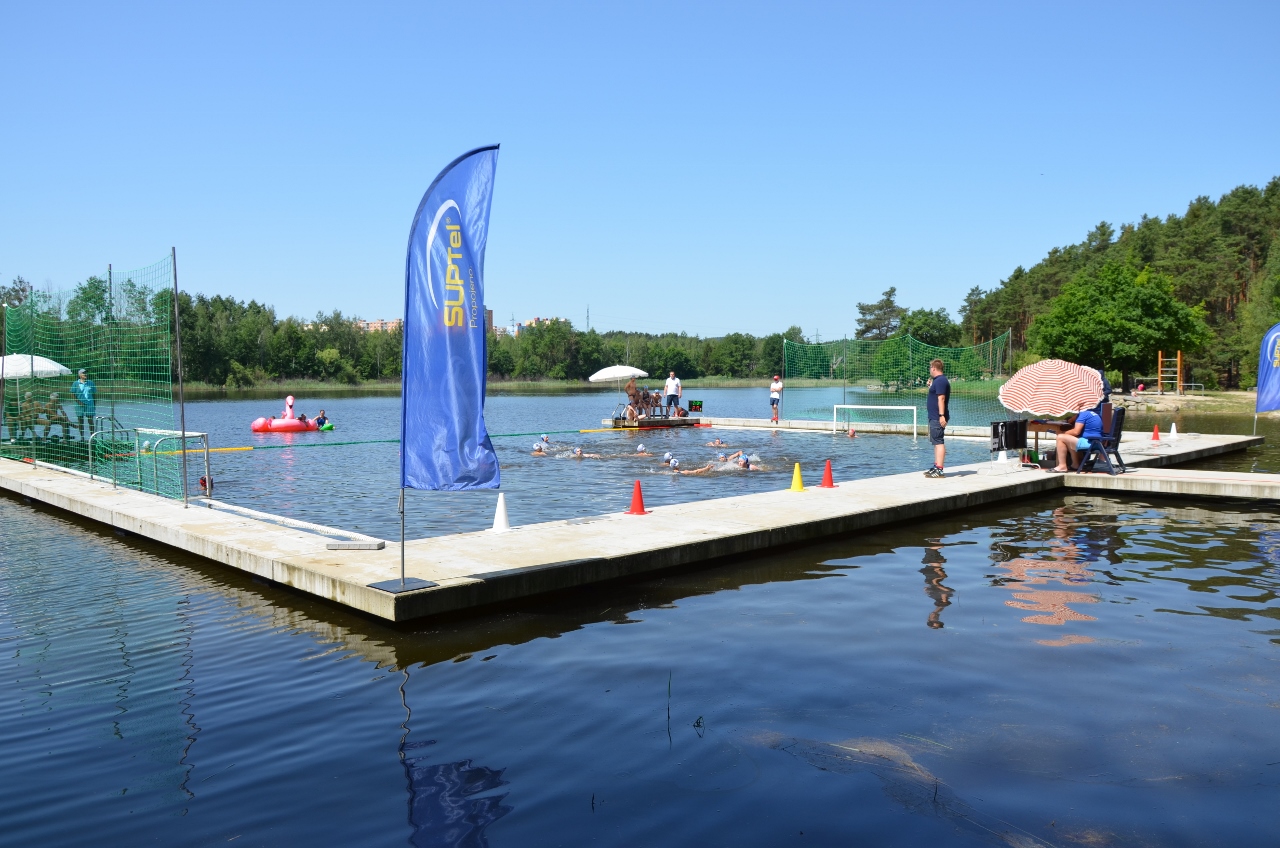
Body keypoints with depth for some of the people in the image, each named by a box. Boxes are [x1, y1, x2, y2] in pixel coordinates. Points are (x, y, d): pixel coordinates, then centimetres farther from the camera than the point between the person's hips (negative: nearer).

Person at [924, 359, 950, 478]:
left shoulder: (940, 381, -15)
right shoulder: (939, 380, 17)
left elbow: (941, 398, -23)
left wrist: (941, 415, -28)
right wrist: (931, 386, 27)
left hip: (937, 418, -11)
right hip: (935, 417, 11)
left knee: (938, 442, -12)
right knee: (936, 442, 15)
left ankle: (939, 469, -15)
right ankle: (936, 467, 21)